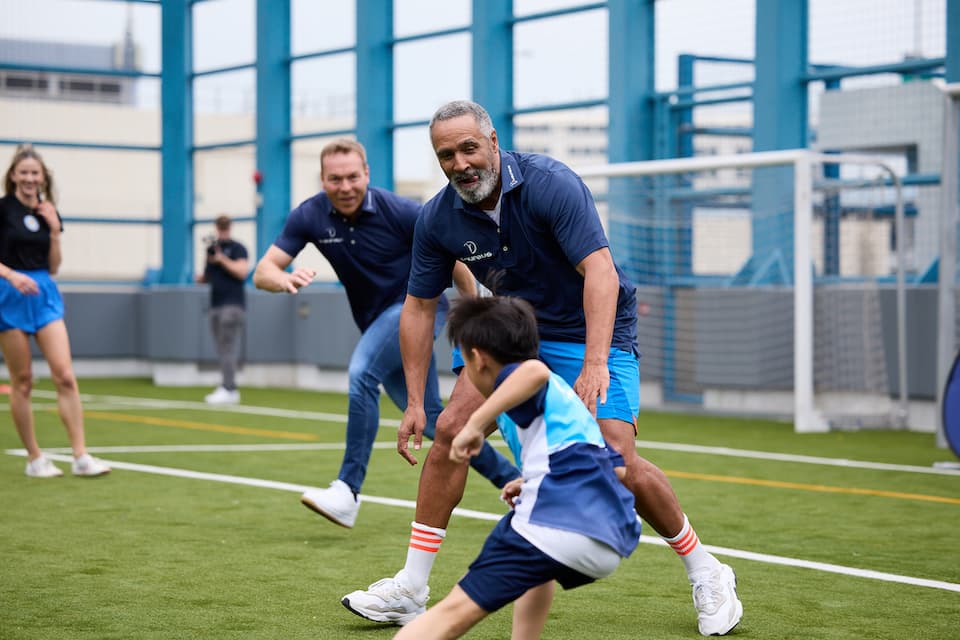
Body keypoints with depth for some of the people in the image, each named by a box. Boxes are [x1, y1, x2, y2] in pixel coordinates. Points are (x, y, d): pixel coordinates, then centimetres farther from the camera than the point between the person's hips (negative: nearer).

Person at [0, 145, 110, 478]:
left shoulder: (48, 213, 9)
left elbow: (53, 267, 10)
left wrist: (54, 230, -2)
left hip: (45, 295, 4)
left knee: (65, 375, -7)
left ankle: (81, 456, -7)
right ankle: (34, 458, 11)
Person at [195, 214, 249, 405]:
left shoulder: (237, 248, -2)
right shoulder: (211, 248, 18)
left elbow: (242, 272, -16)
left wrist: (222, 259, -19)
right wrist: (201, 277, 4)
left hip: (233, 305, -7)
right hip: (216, 305, 7)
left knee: (228, 348, -14)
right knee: (222, 351, 5)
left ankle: (228, 390, -18)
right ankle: (228, 388, 7)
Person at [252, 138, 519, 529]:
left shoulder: (400, 213, -20)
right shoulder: (310, 216, -10)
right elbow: (263, 272, -12)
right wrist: (285, 280, -36)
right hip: (377, 322, 6)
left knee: (361, 373, -29)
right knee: (430, 420, 9)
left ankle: (347, 493, -28)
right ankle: (511, 480, 26)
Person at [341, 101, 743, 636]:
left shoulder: (552, 184, -25)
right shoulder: (438, 219, -9)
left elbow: (601, 272, -33)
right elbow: (419, 307, 1)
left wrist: (595, 365, -44)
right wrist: (414, 402, -4)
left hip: (595, 331, -5)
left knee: (618, 462, -17)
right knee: (451, 428, -10)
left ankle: (707, 575, 4)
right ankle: (410, 591, -2)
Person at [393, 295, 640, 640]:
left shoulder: (511, 377, 7)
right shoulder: (561, 396, 32)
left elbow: (535, 370, -20)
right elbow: (617, 467, 37)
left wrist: (476, 421, -20)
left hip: (557, 524, -8)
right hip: (613, 543, 8)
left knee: (457, 610, -10)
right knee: (537, 568, 40)